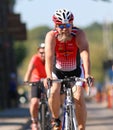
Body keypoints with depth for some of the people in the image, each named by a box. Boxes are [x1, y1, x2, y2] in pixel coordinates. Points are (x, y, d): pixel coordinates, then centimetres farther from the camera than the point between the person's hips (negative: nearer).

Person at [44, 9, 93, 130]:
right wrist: (48, 77, -54)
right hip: (58, 71, 0)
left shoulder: (79, 34, -26)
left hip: (75, 71, 0)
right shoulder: (51, 36, -25)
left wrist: (87, 74, -54)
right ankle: (56, 120, -1)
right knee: (53, 92, -26)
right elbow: (49, 56, -38)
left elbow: (85, 54, -39)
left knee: (79, 98, -18)